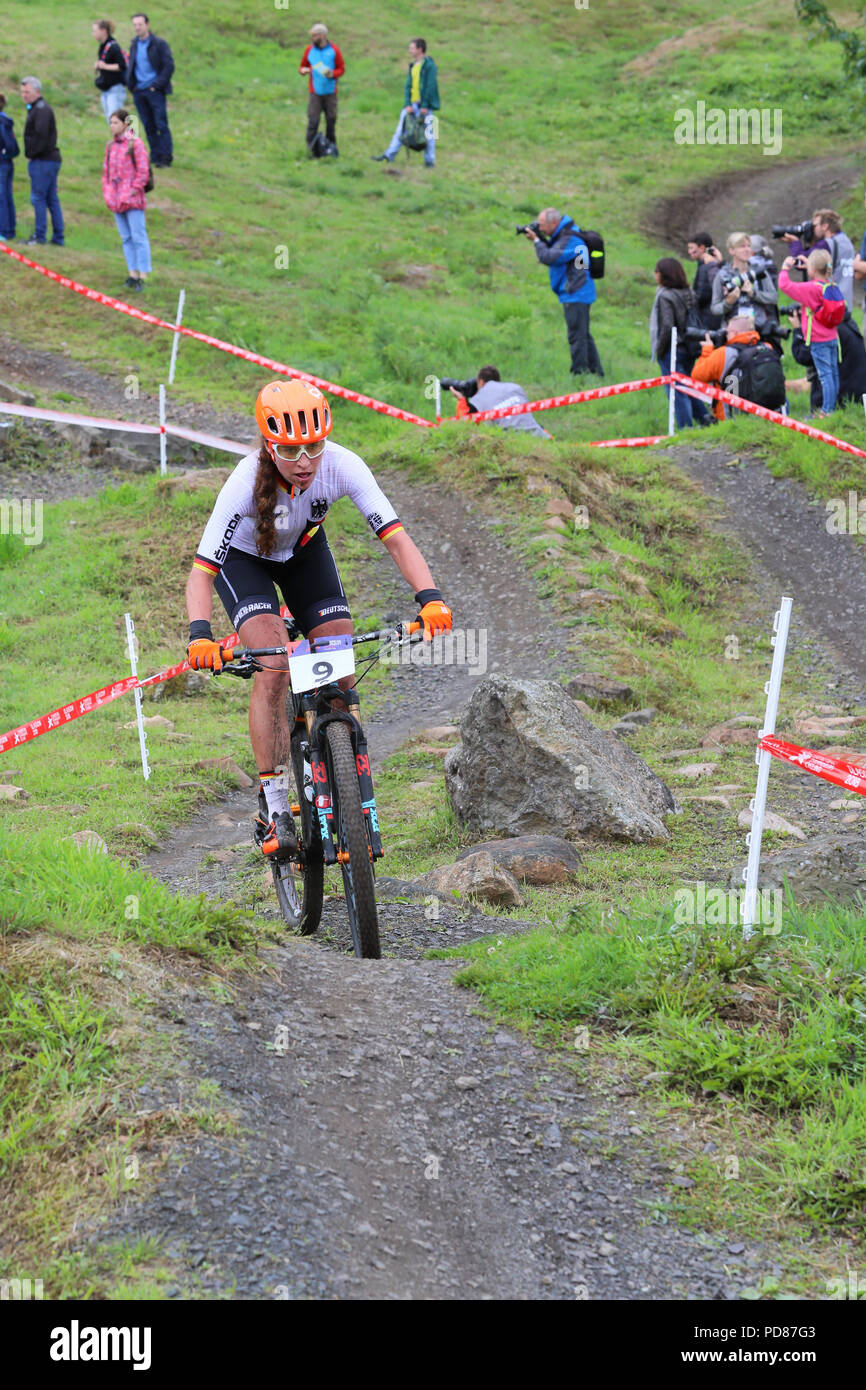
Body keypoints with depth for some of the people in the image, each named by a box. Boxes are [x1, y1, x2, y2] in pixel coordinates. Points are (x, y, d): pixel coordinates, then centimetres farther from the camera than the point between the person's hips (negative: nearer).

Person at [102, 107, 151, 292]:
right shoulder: (111, 145, 12)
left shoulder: (135, 143, -8)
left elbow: (143, 171, -9)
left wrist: (134, 191, -12)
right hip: (116, 200, 7)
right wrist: (106, 192, 11)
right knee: (126, 238, 10)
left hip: (132, 200, -7)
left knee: (138, 237, -7)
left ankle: (142, 277, -7)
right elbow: (106, 171, 20)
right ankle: (133, 274, 16)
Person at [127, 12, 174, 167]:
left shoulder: (159, 44, -5)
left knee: (161, 124, -6)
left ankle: (165, 157, -3)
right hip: (139, 91, 6)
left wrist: (157, 85, -13)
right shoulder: (134, 45, 14)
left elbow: (169, 66, -8)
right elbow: (130, 66, 23)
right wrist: (131, 84, 8)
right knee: (148, 126, 7)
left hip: (155, 90, -6)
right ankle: (155, 156, 12)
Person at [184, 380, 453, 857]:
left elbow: (396, 539, -34)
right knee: (274, 665, -24)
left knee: (342, 675, -8)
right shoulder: (247, 482, -37)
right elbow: (201, 572, -35)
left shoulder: (342, 465, -32)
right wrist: (200, 635, -52)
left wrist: (430, 599, -50)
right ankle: (274, 806, -16)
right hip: (244, 558, -3)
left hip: (304, 550, 3)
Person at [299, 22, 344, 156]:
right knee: (313, 120, -10)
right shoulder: (309, 49, 7)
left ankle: (331, 144, 17)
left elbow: (341, 68, 6)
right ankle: (311, 146, -6)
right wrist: (303, 70, -7)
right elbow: (302, 66, 17)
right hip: (315, 93, 0)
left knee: (331, 119, 3)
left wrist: (333, 74, -14)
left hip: (330, 92, 0)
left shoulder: (334, 50, 2)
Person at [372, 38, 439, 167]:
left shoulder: (429, 65, -9)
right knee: (401, 129, 4)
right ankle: (389, 156, 5)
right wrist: (408, 104, -2)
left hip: (425, 105, -7)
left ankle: (429, 161, 7)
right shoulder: (413, 65, 13)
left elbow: (430, 87, -13)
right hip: (412, 104, 7)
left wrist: (425, 106, -15)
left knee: (428, 133, -1)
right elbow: (408, 85, 10)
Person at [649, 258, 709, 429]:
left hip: (672, 350, -7)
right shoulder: (689, 293, 7)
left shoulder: (665, 296, -14)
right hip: (689, 349, 7)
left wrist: (659, 350, -9)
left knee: (676, 391, -3)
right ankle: (704, 417, 11)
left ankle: (685, 426, -4)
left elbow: (667, 327, -19)